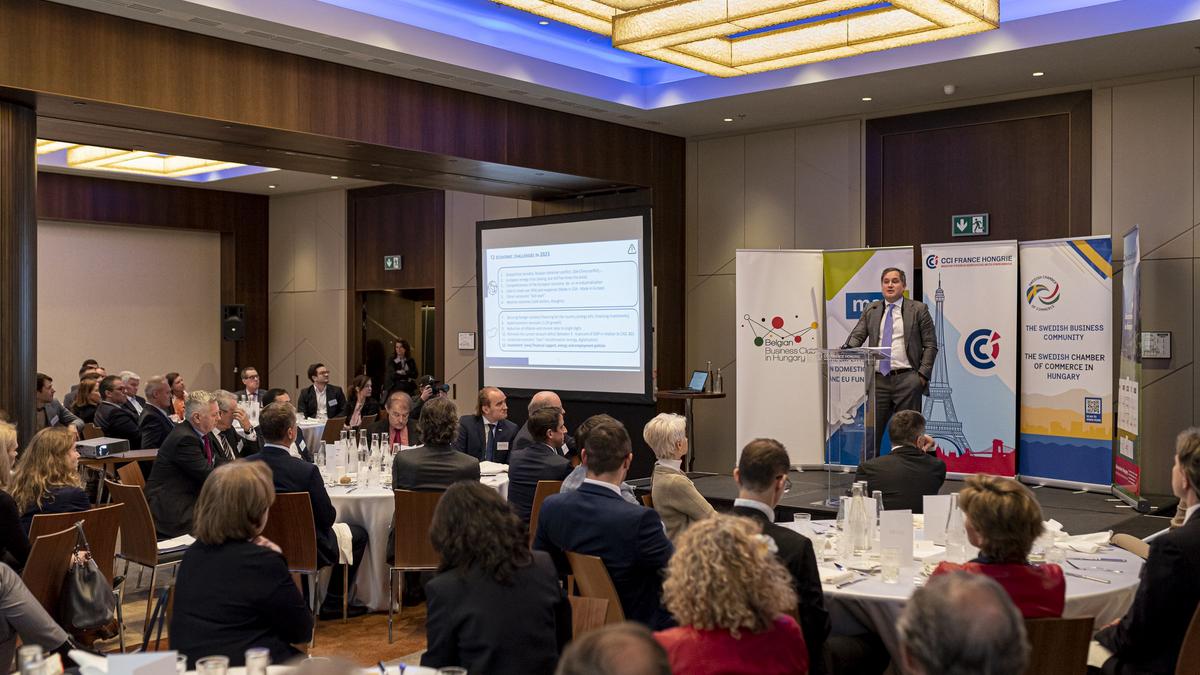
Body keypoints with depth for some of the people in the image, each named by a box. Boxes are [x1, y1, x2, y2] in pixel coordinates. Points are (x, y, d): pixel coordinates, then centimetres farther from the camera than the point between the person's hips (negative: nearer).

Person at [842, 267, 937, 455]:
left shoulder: (918, 310, 5)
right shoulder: (871, 310, 13)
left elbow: (930, 345, 3)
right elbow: (857, 336, 5)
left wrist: (923, 374, -6)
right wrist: (847, 349, -17)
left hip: (906, 379, -2)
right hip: (878, 380, 3)